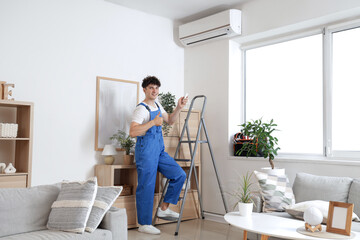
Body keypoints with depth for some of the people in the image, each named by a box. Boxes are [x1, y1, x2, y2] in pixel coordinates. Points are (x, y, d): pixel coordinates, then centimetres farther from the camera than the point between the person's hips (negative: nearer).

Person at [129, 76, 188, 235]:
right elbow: (132, 132, -25)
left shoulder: (158, 106, 13)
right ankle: (144, 225, 11)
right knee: (146, 187, -2)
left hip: (159, 150, 9)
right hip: (146, 151, -9)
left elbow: (170, 121, 25)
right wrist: (153, 122, -29)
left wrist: (179, 107, 11)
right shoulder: (141, 109, -14)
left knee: (179, 175, 5)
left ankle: (164, 209, 16)